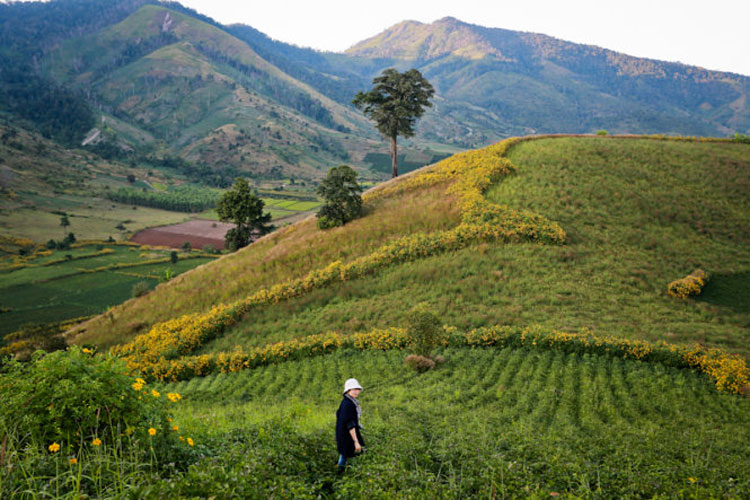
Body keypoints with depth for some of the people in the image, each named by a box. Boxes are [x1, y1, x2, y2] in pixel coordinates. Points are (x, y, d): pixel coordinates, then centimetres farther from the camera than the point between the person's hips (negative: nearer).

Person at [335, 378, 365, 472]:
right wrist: (356, 441, -28)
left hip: (343, 436, 10)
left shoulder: (345, 402, 6)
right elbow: (350, 425, -28)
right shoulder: (348, 404, -25)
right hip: (348, 436, -10)